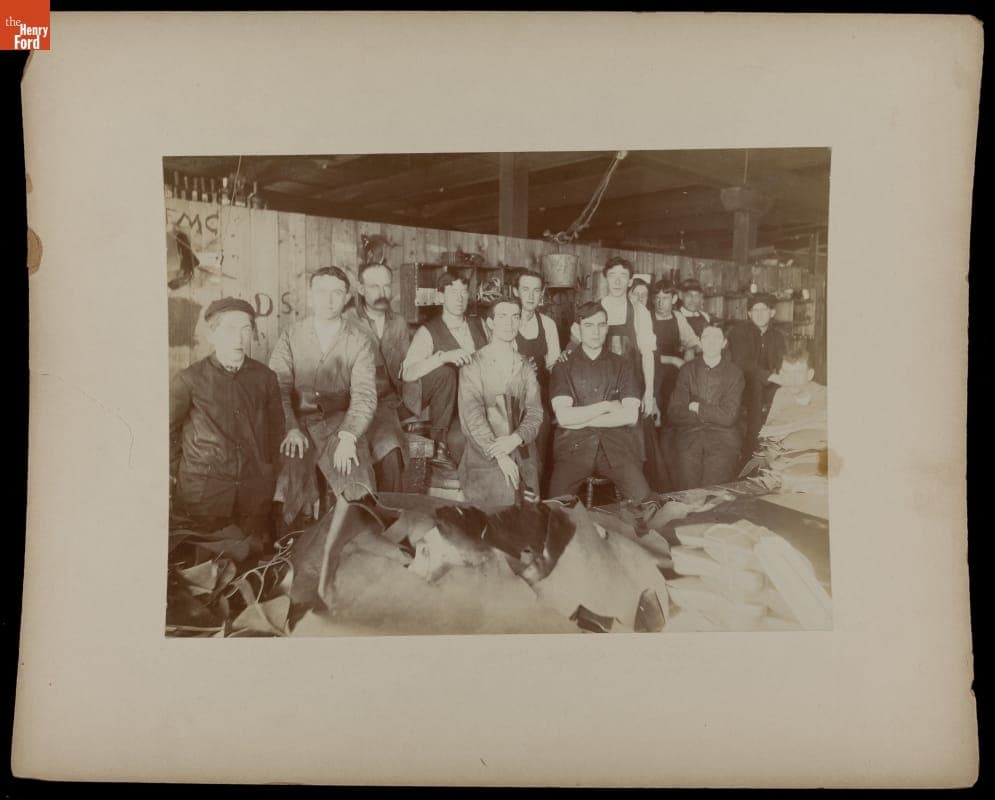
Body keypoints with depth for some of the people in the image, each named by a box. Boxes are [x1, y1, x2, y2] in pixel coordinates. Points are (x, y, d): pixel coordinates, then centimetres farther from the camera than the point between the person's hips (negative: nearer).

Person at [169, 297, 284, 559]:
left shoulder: (264, 377, 2)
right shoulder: (190, 380, -6)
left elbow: (275, 426, 13)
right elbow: (168, 430, 3)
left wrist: (270, 468, 11)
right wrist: (172, 476, 3)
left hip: (254, 489, 3)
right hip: (202, 489, -3)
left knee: (255, 556, 12)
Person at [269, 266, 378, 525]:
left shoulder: (359, 341, 4)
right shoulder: (291, 336, 6)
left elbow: (364, 395, -6)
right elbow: (278, 388, -3)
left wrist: (348, 437, -22)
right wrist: (291, 429, -20)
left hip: (341, 424, 0)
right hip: (298, 423, 0)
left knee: (360, 493, -21)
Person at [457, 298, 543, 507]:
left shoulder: (526, 368, 14)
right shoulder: (473, 365, 1)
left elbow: (535, 412, 5)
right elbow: (471, 416, -9)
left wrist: (515, 439, -15)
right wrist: (499, 455, -18)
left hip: (523, 458, 3)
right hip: (484, 458, -3)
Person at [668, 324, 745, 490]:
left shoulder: (734, 373, 5)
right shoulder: (687, 370, 9)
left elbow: (729, 416, -3)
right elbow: (674, 414, 0)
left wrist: (698, 408, -1)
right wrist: (713, 414, -5)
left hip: (723, 440, -1)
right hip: (690, 439, 1)